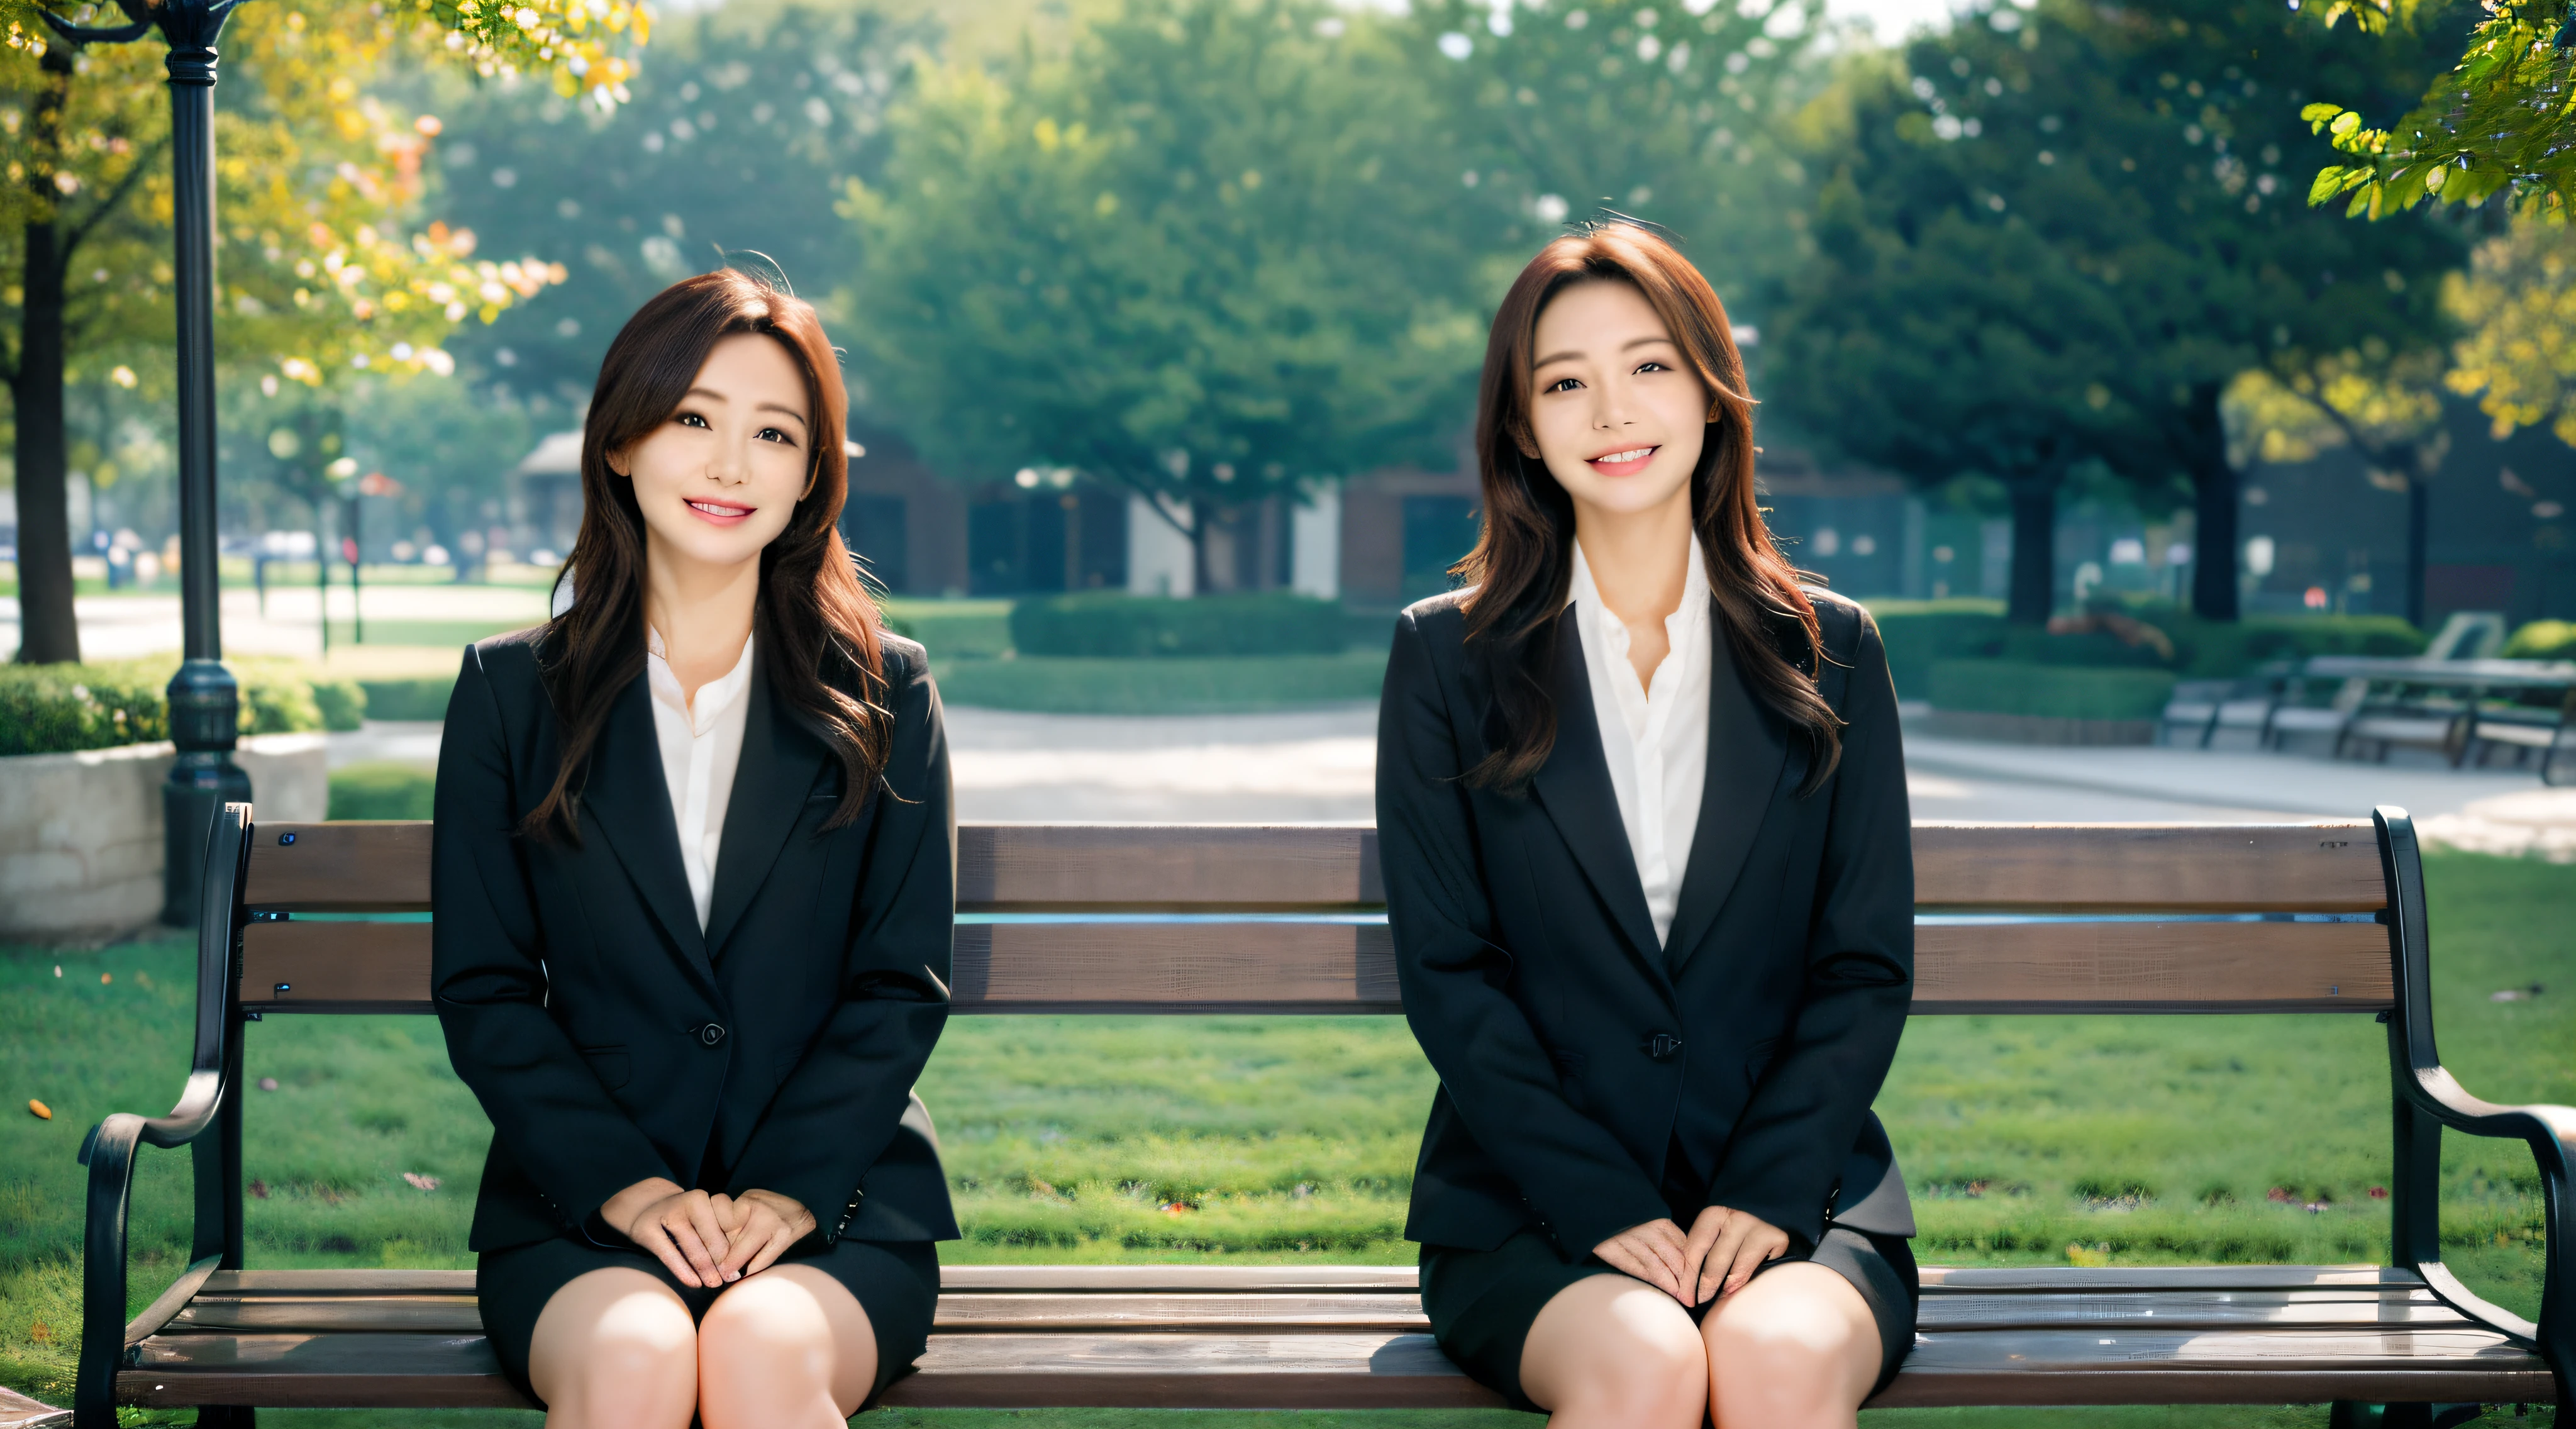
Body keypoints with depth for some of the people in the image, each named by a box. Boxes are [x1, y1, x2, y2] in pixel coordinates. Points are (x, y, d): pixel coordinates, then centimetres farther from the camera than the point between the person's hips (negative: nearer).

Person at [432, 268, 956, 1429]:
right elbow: (482, 988, 4)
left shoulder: (883, 697, 8)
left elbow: (903, 986, 4)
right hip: (581, 1206, 0)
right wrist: (621, 1182, -10)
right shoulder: (513, 692, 8)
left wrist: (790, 1184, -11)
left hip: (833, 1192, 0)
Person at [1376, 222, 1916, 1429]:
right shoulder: (1448, 658, 6)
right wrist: (1603, 1204, -12)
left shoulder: (1829, 653, 10)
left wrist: (1768, 1190, -9)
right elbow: (1446, 972, 0)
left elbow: (1870, 965, 7)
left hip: (1792, 1185, 1)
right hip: (1531, 1199, -1)